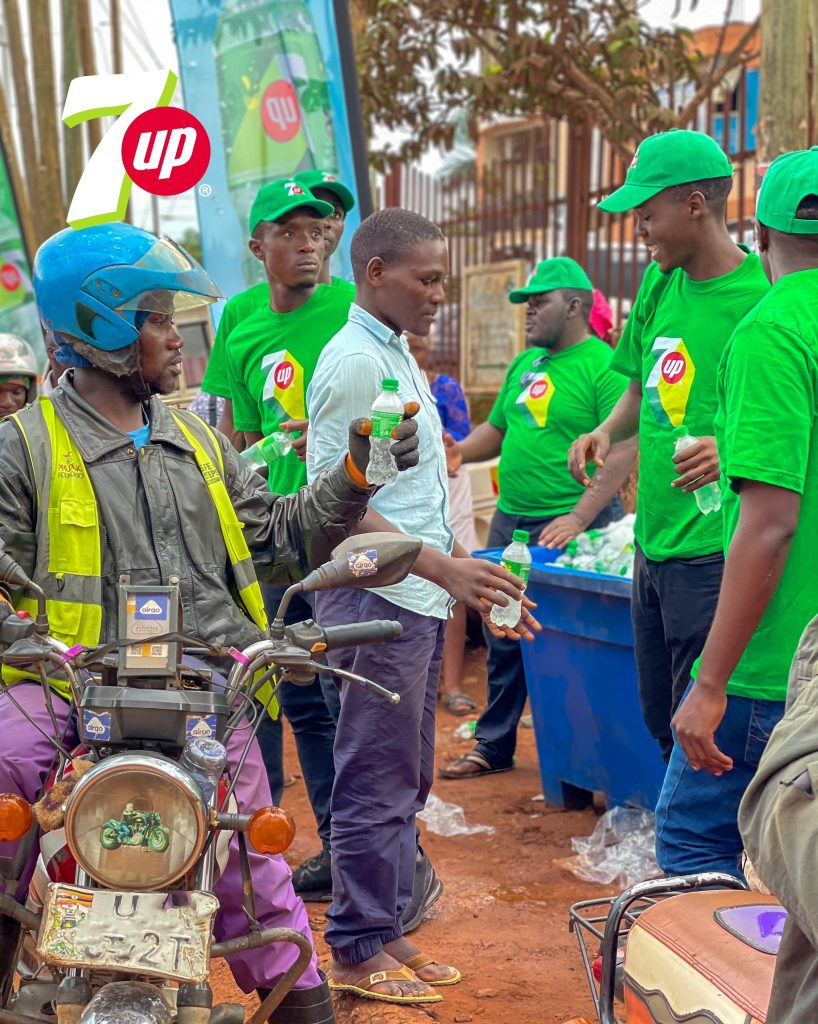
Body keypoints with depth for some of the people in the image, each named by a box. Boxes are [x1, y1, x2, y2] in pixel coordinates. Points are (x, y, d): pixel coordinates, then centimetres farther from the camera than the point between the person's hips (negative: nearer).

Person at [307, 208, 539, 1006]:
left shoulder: (398, 356, 17)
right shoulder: (353, 360, -13)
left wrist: (473, 581, 17)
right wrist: (443, 569, -22)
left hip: (418, 602, 10)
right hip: (375, 601, -10)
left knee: (405, 782, 15)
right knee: (377, 785, -1)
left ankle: (386, 931, 26)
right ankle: (359, 951, 10)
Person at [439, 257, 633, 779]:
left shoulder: (604, 366, -11)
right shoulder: (525, 364, 14)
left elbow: (622, 449, -19)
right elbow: (498, 428, 23)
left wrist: (579, 517, -26)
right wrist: (462, 450, 1)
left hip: (571, 526, -8)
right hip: (511, 520, 8)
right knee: (503, 638, 14)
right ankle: (494, 746, 27)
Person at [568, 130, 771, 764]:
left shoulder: (760, 298, -13)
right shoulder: (660, 282, 10)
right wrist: (607, 430, 3)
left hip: (714, 552, -8)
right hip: (653, 545, 8)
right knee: (661, 724, 17)